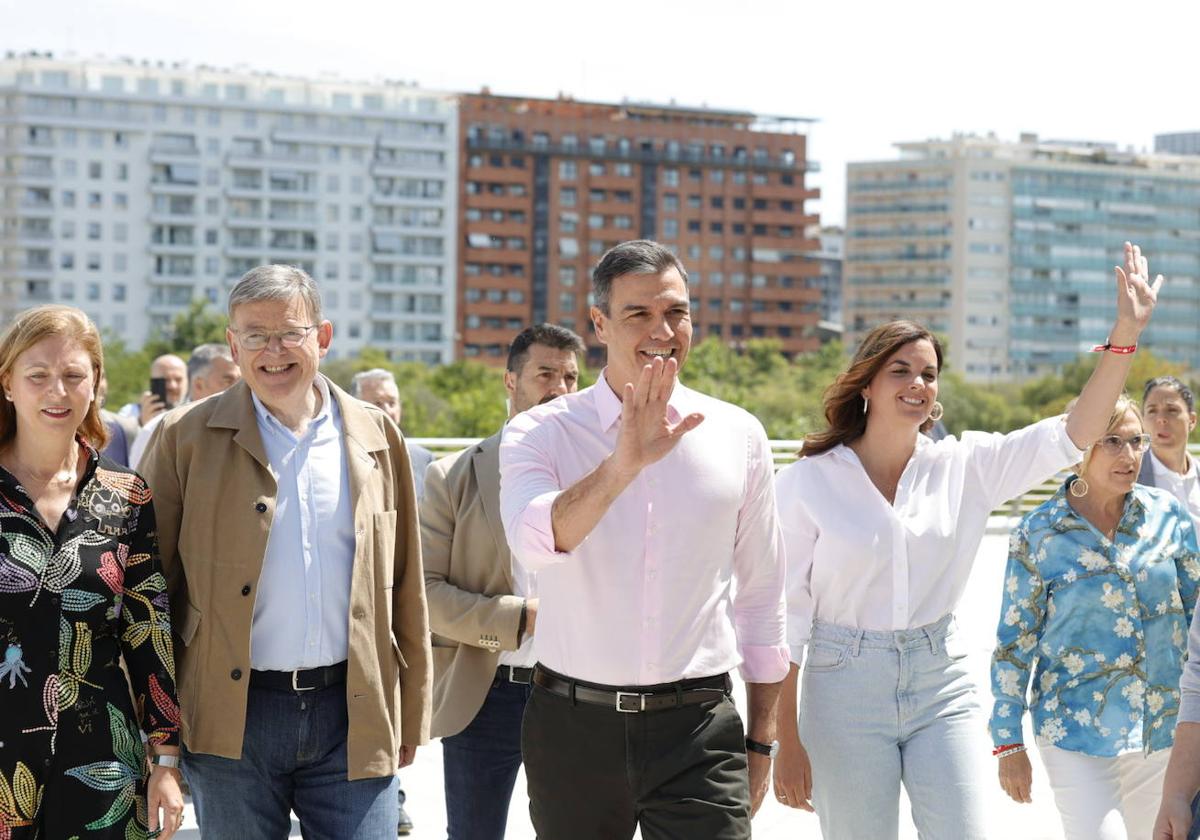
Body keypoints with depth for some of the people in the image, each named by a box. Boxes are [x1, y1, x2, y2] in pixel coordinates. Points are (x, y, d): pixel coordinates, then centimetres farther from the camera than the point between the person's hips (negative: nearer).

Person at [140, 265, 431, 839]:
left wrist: (410, 716, 11)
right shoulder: (186, 438, 1)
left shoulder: (374, 436, 8)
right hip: (232, 722, -1)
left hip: (353, 716, 2)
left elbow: (405, 588, 12)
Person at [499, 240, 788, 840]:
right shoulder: (540, 433, -1)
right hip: (575, 726, 0)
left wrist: (760, 743, 13)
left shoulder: (738, 437, 6)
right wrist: (623, 464, -37)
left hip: (698, 727, 1)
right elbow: (535, 542, -23)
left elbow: (760, 597, 13)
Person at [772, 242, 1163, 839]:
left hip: (942, 685, 3)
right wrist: (787, 740, -7)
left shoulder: (963, 468, 4)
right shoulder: (807, 482, -5)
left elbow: (1071, 436, -4)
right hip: (846, 686, -2)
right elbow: (786, 616, -4)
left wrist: (1125, 334, -14)